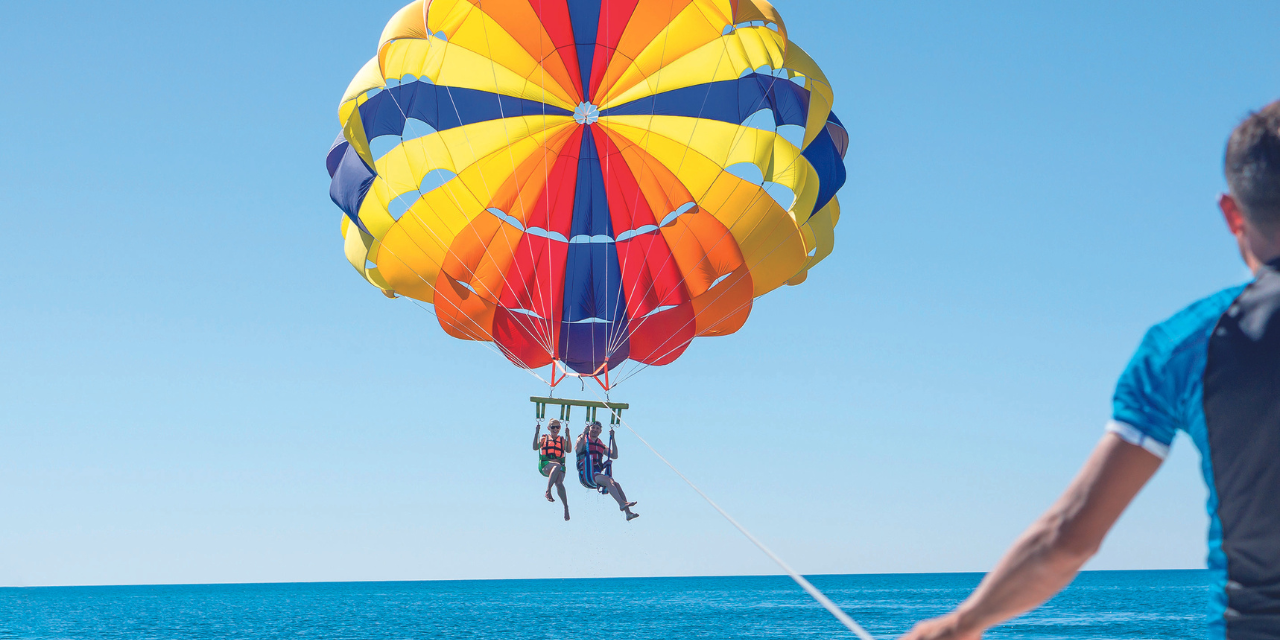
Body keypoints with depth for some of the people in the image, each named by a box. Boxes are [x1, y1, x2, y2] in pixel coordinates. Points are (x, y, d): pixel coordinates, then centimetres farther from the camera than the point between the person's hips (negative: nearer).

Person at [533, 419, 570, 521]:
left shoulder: (562, 440, 23)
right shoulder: (544, 439, 20)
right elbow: (535, 447, 3)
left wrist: (567, 436, -3)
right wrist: (536, 433, -4)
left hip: (559, 465, 2)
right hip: (545, 466, -2)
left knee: (559, 483, -27)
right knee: (557, 466, -38)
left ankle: (566, 507, -27)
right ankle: (548, 491, -43)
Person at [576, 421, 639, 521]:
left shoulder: (601, 445, 26)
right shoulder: (583, 440, 11)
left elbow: (614, 456, 17)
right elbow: (577, 450, -12)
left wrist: (612, 439, 13)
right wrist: (584, 433, -13)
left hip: (598, 474, 5)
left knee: (616, 484, -19)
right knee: (608, 480, -31)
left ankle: (628, 513, -29)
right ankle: (621, 503, -48)